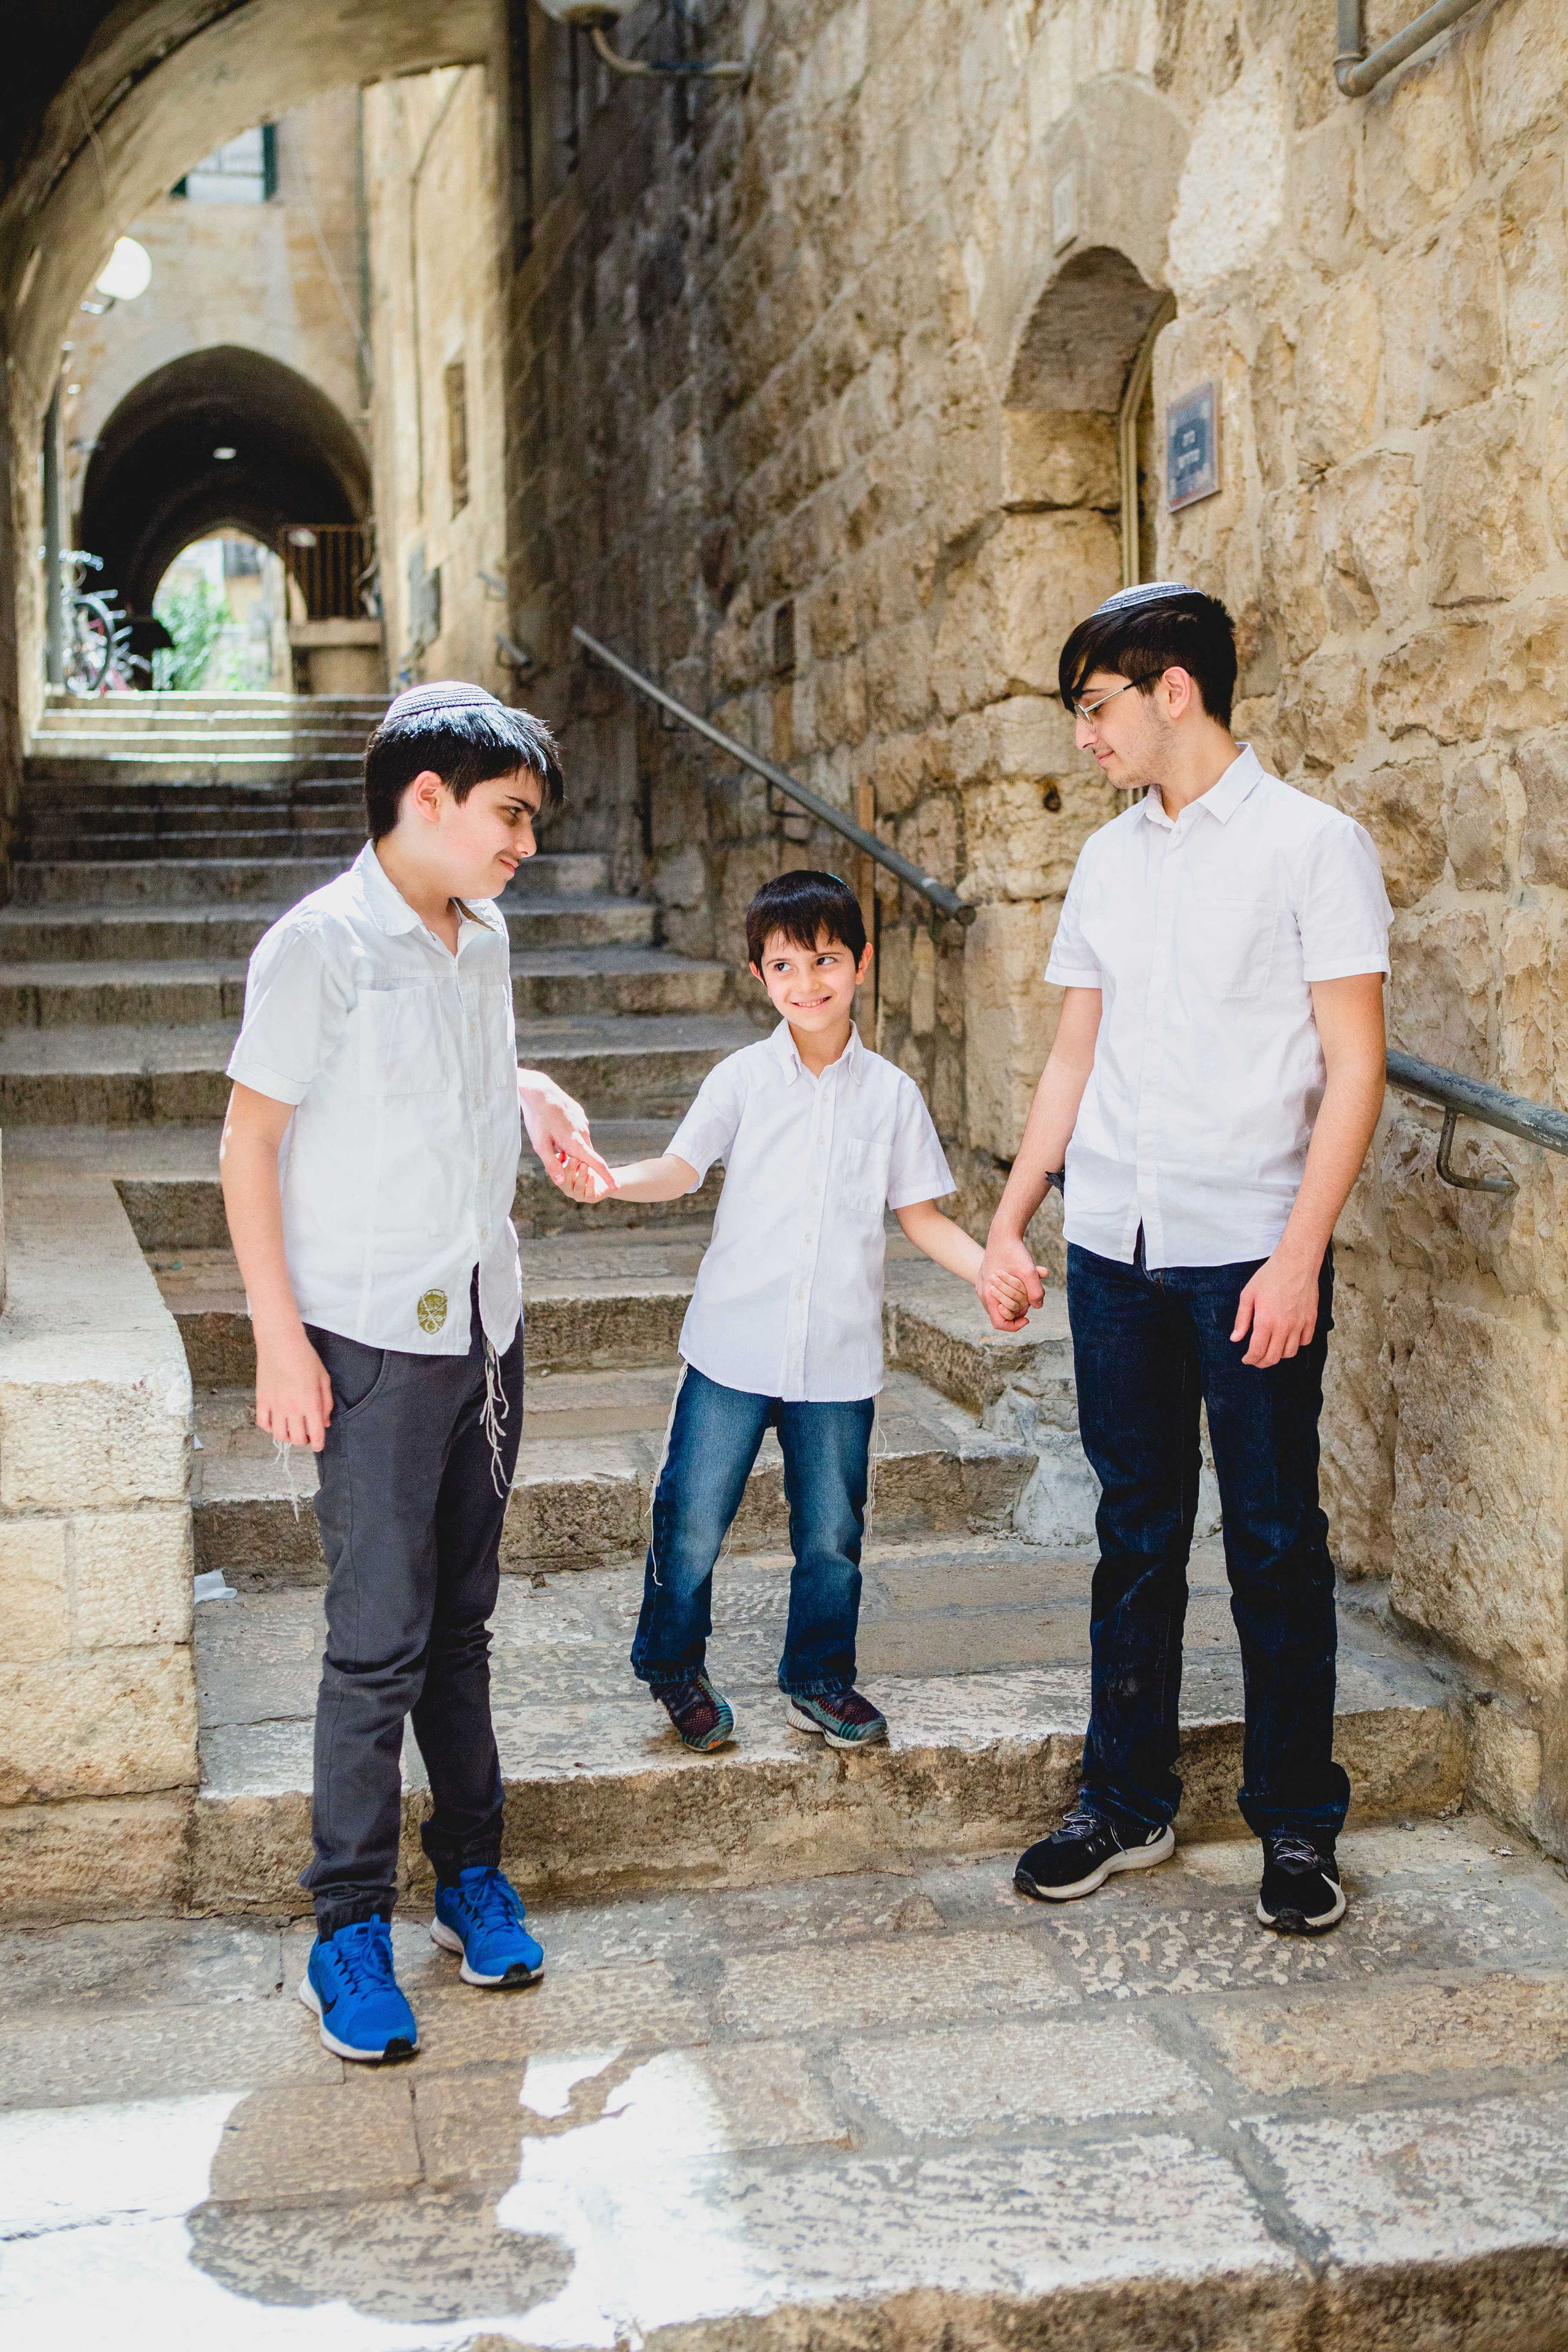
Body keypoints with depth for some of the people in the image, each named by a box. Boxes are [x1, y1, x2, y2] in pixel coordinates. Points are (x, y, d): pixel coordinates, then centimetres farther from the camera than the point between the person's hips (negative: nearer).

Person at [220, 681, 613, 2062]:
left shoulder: (485, 940, 9)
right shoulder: (322, 945, -12)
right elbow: (250, 1138, -11)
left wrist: (532, 1093, 5)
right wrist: (279, 1337, -15)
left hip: (485, 1327, 7)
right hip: (375, 1340, -7)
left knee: (461, 1620, 15)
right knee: (380, 1637, -3)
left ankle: (472, 1869, 28)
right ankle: (352, 1926, 10)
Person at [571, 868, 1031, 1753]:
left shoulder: (890, 1092, 3)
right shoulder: (744, 1078, -1)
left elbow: (920, 1212, 8)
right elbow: (683, 1166, -7)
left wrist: (990, 1268, -6)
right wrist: (612, 1179, -27)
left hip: (840, 1356, 1)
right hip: (735, 1345, -1)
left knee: (832, 1531, 10)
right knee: (694, 1517, 4)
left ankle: (821, 1679, 30)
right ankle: (674, 1665, 26)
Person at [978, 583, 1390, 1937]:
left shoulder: (1313, 846, -5)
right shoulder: (1108, 860, 12)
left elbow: (1354, 1068, -9)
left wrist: (1298, 1255, -17)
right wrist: (1009, 1225, 13)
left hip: (1251, 1253, -5)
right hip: (1114, 1250, 5)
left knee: (1277, 1543, 4)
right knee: (1136, 1533, 12)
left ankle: (1297, 1824, 18)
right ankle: (1128, 1803, 25)